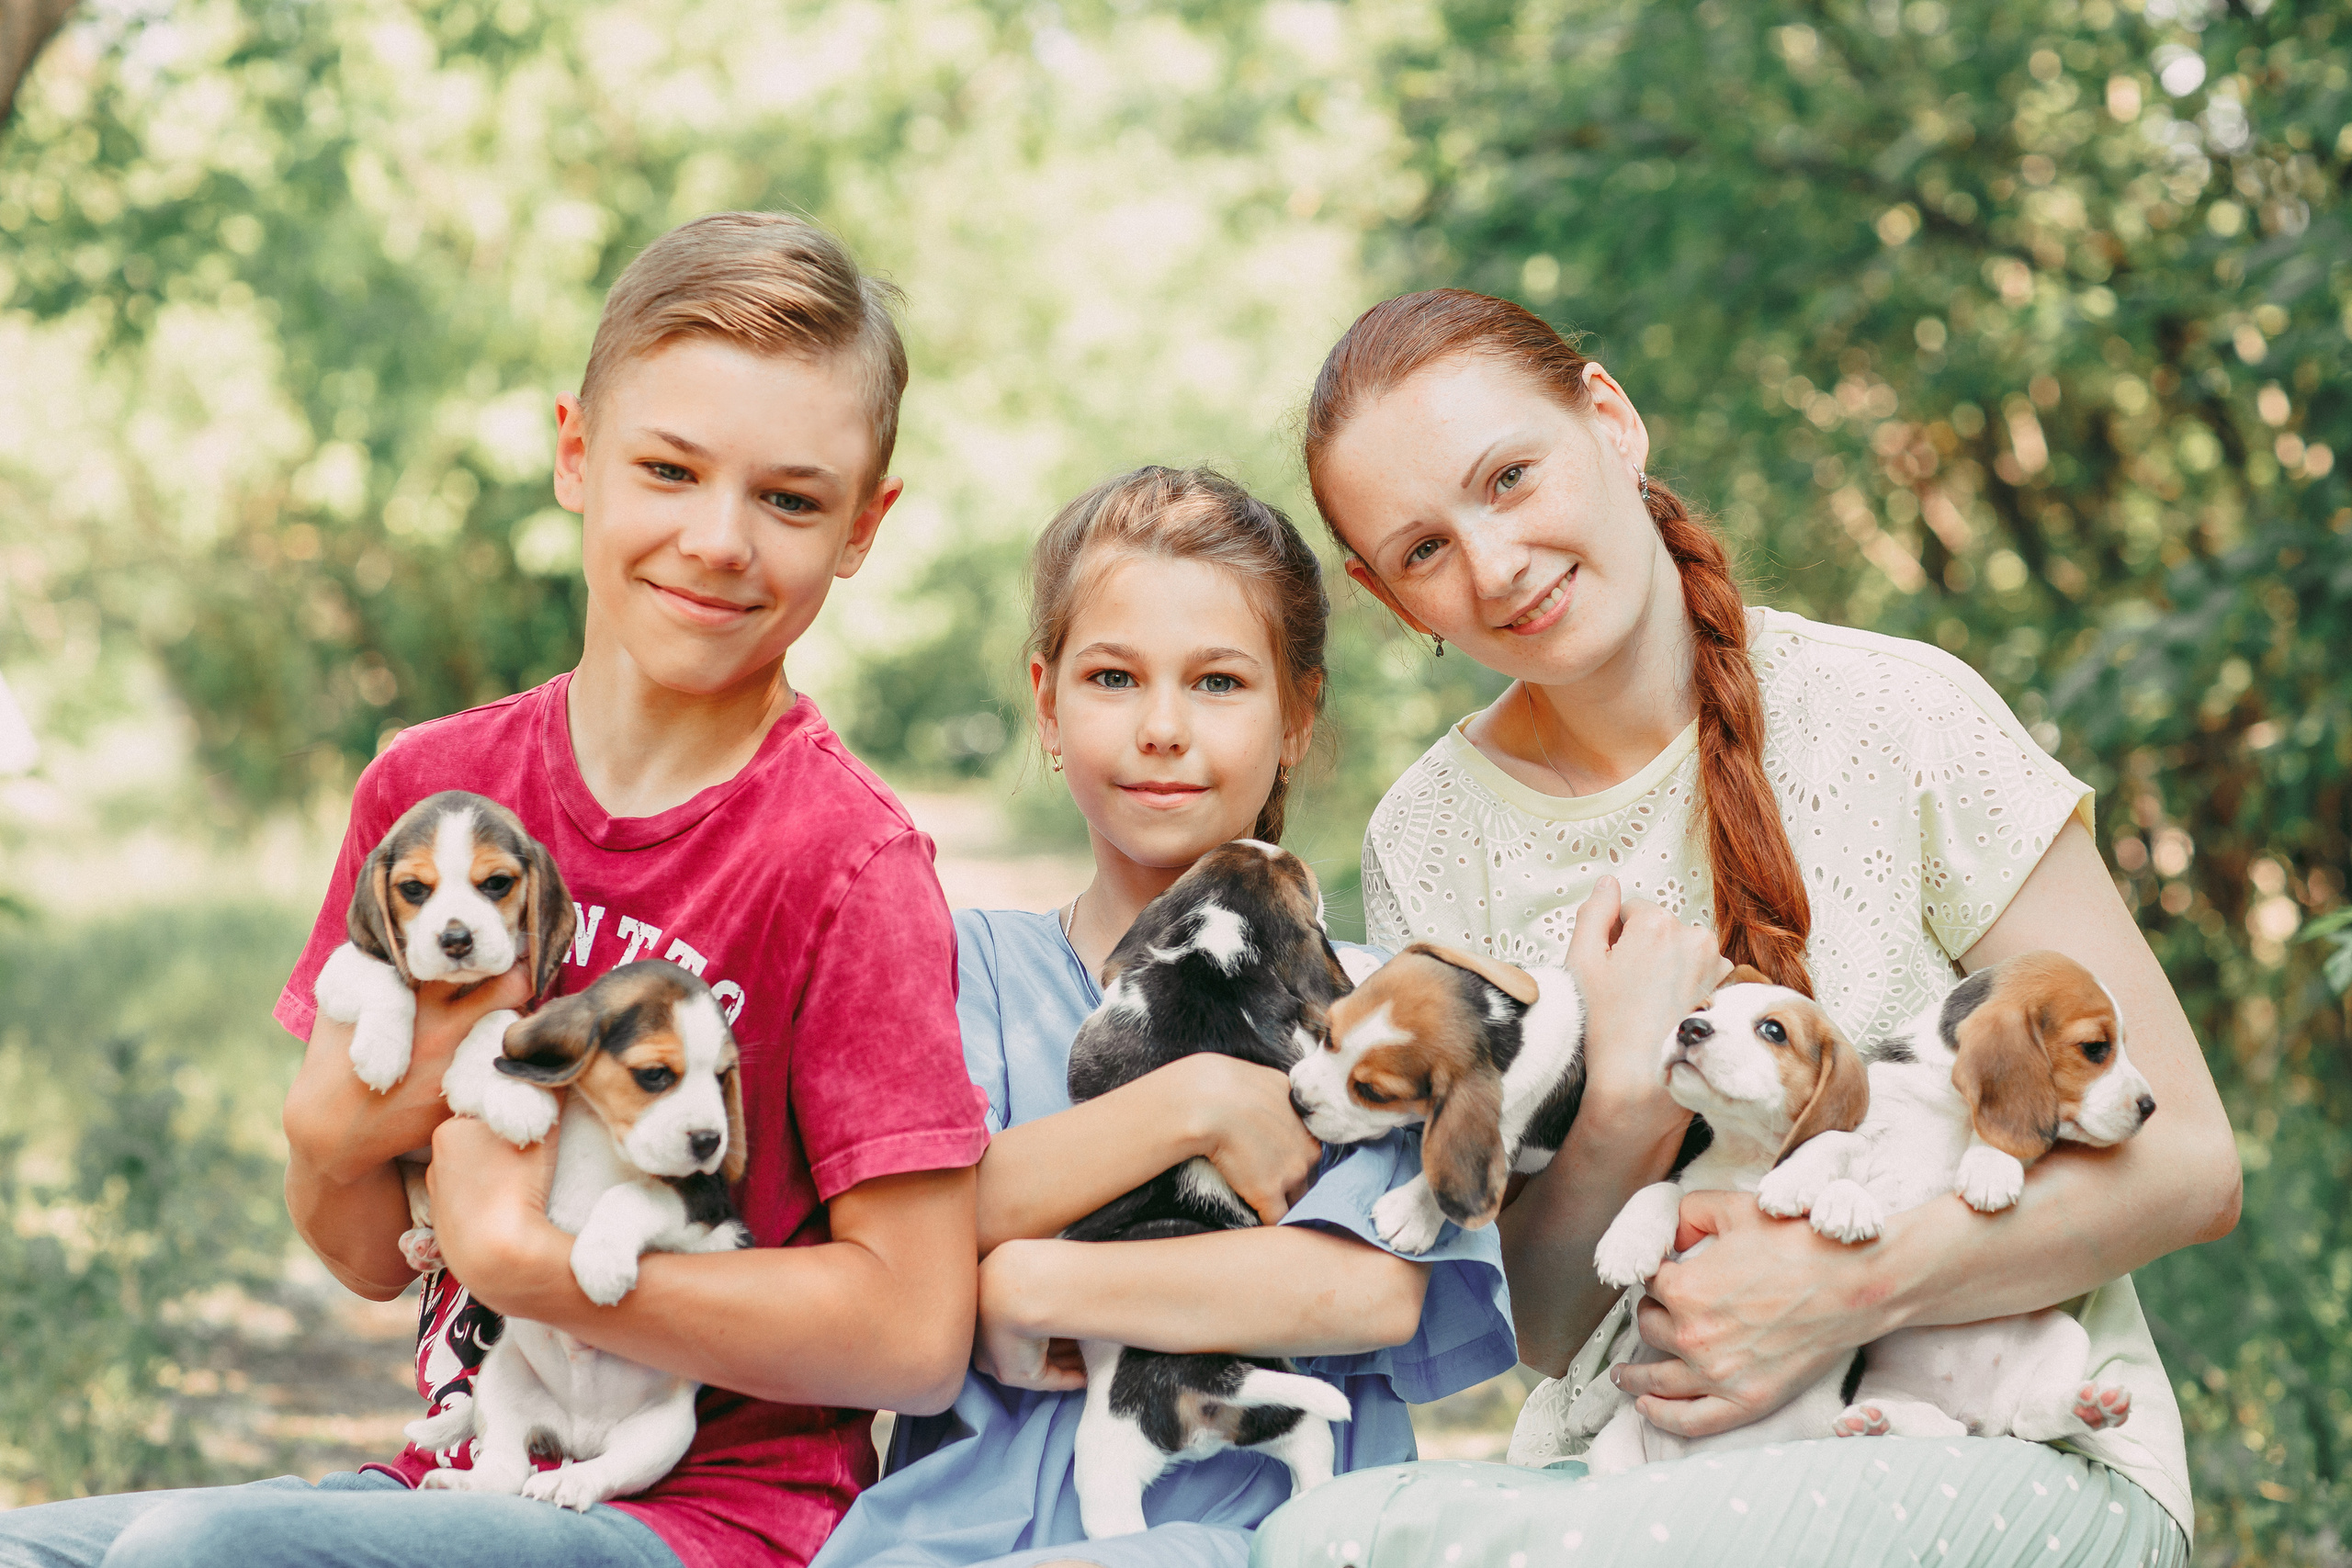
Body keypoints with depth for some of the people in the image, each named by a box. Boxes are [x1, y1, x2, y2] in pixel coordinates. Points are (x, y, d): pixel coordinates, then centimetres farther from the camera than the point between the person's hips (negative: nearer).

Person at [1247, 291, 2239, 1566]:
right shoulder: (1428, 848, 5)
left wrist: (1850, 1285, -19)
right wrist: (1626, 1107, -15)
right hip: (1631, 1461, 3)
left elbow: (2188, 1164, -5)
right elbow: (1540, 1331, 5)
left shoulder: (1894, 718, -6)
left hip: (2004, 1449, -2)